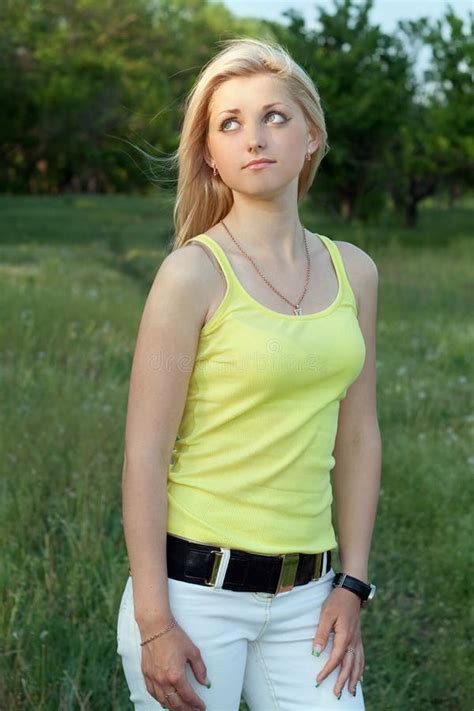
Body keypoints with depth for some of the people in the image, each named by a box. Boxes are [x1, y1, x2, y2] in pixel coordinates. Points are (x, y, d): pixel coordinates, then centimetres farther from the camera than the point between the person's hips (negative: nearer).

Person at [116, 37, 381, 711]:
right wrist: (153, 623, -13)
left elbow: (358, 434, 10)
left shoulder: (353, 272, 5)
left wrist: (352, 586, 6)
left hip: (305, 598, 5)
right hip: (194, 588, -4)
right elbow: (144, 456, -11)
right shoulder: (193, 273, -11)